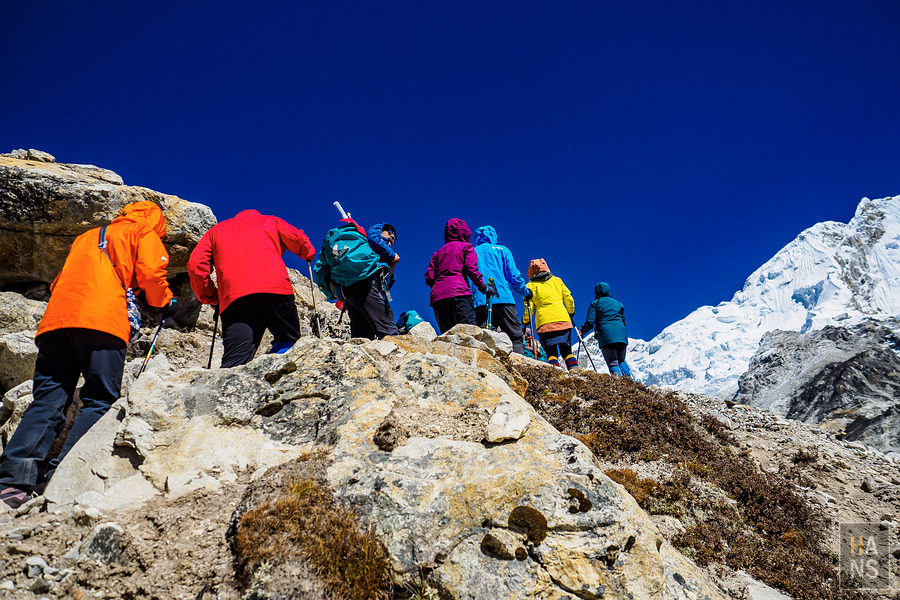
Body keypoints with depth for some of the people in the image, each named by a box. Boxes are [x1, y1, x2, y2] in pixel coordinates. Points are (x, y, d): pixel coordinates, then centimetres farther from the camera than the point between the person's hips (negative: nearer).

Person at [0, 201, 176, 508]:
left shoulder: (87, 236, 37)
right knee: (99, 402, -6)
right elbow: (150, 273, 3)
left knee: (47, 401, 1)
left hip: (57, 316, 6)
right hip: (103, 319, -6)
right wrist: (165, 302, 17)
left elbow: (60, 280, 31)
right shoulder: (145, 233, 18)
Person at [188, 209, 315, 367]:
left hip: (233, 296, 1)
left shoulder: (216, 230, 33)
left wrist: (212, 299, 26)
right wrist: (308, 254, 44)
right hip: (276, 288, -1)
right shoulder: (271, 222, 31)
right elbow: (300, 241, 21)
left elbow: (195, 264, 19)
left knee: (235, 361, -9)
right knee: (289, 340, 15)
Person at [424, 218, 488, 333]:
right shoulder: (466, 247, 13)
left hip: (436, 296, 5)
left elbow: (429, 278, 16)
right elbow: (471, 269, -3)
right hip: (458, 293, -5)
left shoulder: (438, 252, 27)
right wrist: (483, 288, 5)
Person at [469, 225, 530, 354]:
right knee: (516, 337, -2)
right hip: (503, 299, -2)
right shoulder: (502, 250, 13)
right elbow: (514, 276, 6)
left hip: (480, 302, 2)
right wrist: (526, 292, 20)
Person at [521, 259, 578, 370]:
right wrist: (571, 312, 30)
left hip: (544, 323, -2)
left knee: (551, 352, 2)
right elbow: (569, 299, 14)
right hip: (563, 320, 2)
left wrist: (525, 321, 17)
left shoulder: (531, 286, 8)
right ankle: (574, 369, -9)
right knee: (566, 350, 11)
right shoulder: (557, 280, 15)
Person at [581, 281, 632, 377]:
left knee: (612, 363, -3)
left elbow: (590, 322, 0)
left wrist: (582, 331, 17)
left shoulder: (595, 303, 8)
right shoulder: (618, 303, 23)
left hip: (606, 334, -4)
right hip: (621, 335, 4)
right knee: (621, 361, 15)